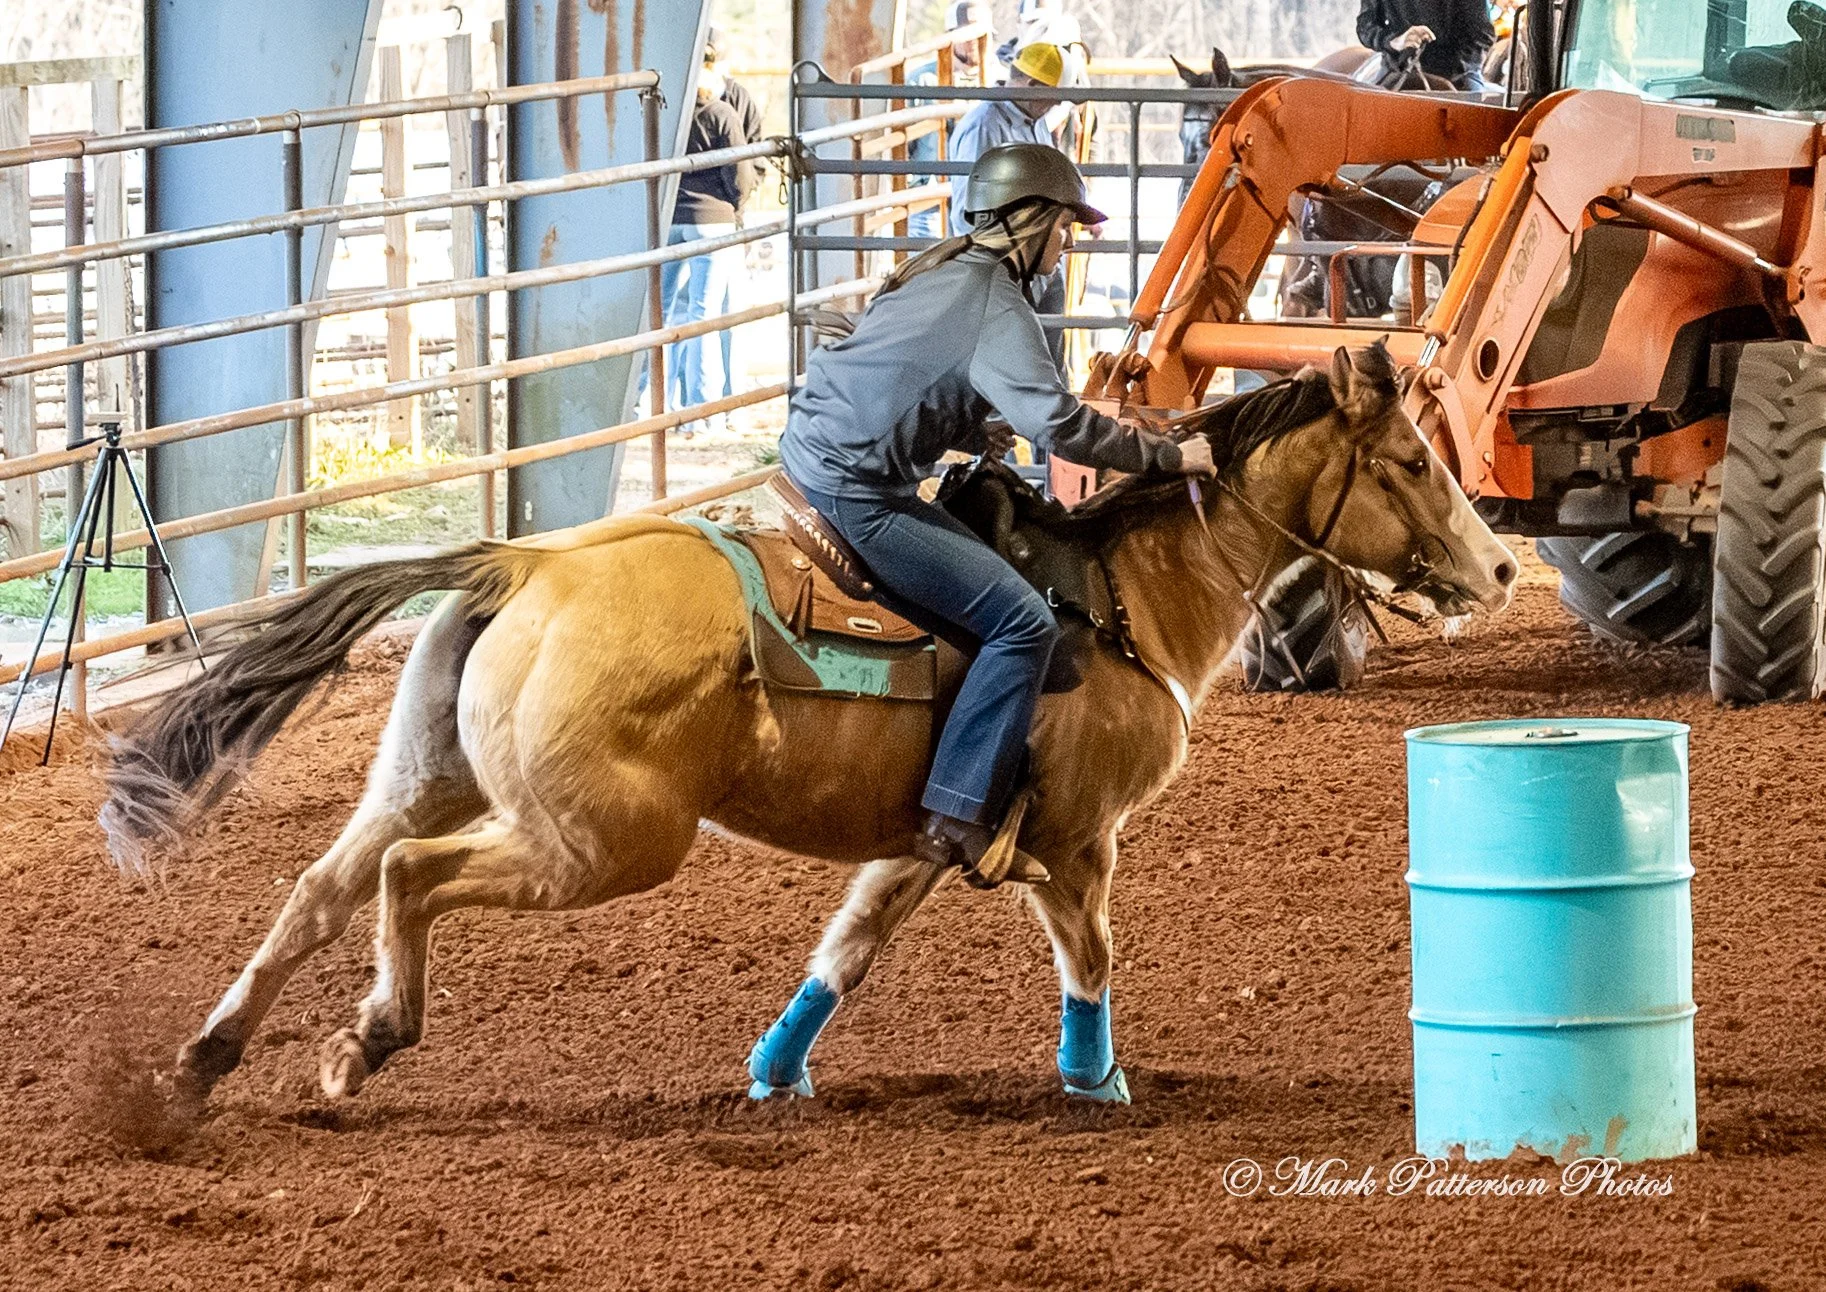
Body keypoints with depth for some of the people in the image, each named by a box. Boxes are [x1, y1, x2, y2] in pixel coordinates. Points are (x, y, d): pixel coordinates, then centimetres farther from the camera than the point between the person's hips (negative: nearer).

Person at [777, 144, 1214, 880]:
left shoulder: (939, 275, 16)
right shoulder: (996, 305, -13)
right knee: (1023, 625, -13)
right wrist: (1167, 456, -15)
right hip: (855, 493, -10)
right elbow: (1055, 419, -24)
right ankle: (959, 819, -19)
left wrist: (979, 439, 18)